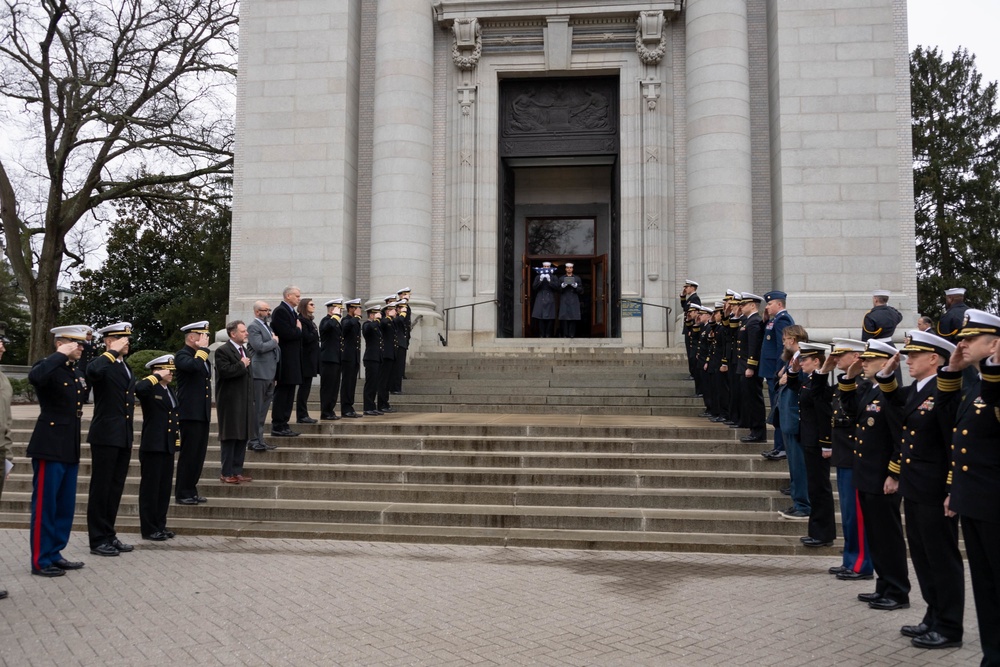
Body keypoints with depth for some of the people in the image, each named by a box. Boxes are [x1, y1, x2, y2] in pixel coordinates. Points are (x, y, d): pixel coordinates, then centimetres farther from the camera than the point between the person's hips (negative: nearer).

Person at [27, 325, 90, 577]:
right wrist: (61, 355, -27)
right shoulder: (48, 367, -10)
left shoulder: (76, 372, 15)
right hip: (50, 446, -8)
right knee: (45, 505, -1)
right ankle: (40, 561, 6)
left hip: (70, 448, 8)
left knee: (65, 506, 12)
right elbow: (34, 377, -35)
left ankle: (54, 554, 22)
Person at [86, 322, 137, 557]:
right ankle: (97, 540, 7)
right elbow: (93, 372, -37)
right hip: (106, 436, -8)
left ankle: (109, 535, 22)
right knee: (101, 488, 0)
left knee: (115, 488, 13)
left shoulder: (125, 367, 16)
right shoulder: (102, 363, -10)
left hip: (124, 438, 8)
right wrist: (113, 352, -26)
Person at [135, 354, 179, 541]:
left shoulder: (170, 391, 17)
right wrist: (158, 376, -22)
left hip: (168, 446, 8)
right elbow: (139, 388, -34)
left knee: (165, 487, 11)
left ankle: (160, 524, 21)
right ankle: (148, 528, 7)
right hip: (152, 446, -8)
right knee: (150, 487, 0)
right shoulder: (149, 389, -8)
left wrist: (177, 438, 16)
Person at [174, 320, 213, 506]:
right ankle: (182, 494, 4)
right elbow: (194, 366, -33)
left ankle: (191, 490, 19)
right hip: (190, 413, -9)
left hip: (202, 413, 9)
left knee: (199, 454, 11)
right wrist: (202, 349, -19)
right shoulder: (182, 355, -10)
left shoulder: (201, 355, 19)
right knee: (189, 454, -4)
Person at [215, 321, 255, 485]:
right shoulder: (223, 351, -10)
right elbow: (224, 371, -26)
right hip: (230, 403, -8)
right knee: (230, 438, -2)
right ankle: (227, 474, 5)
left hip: (244, 402, 8)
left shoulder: (244, 350, 18)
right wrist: (241, 365, -14)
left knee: (242, 437, 9)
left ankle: (237, 471, 16)